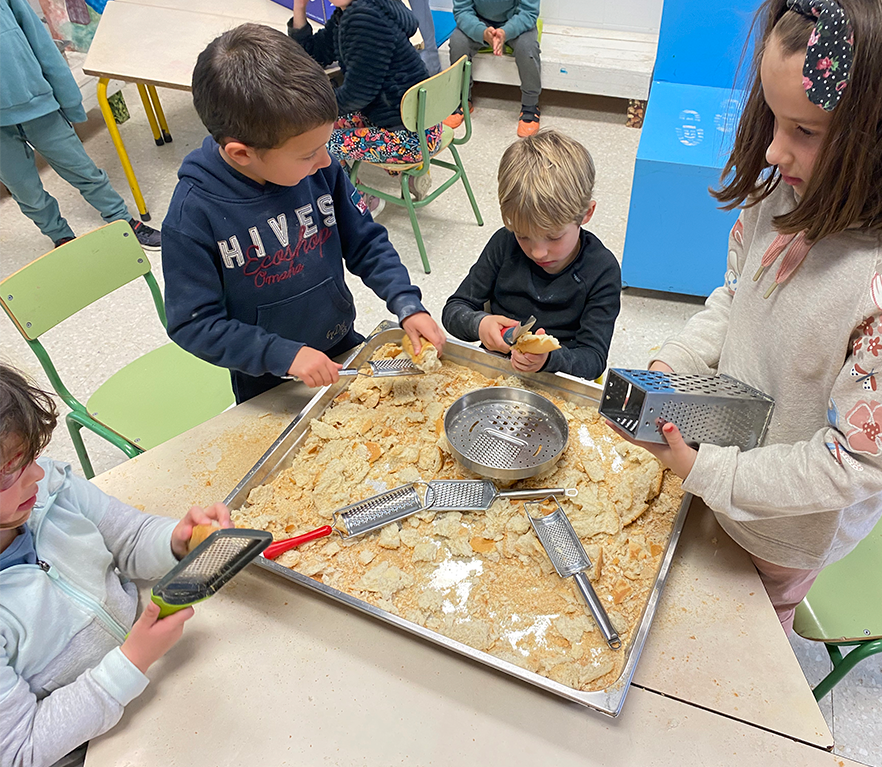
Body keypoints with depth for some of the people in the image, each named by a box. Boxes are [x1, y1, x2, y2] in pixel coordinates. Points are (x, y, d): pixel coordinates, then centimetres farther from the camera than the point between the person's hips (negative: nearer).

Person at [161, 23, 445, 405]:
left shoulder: (320, 169, -15)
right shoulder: (192, 215, -25)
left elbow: (366, 243, -2)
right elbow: (193, 323, -20)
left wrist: (408, 305, -15)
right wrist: (284, 354, -27)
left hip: (344, 348, 3)